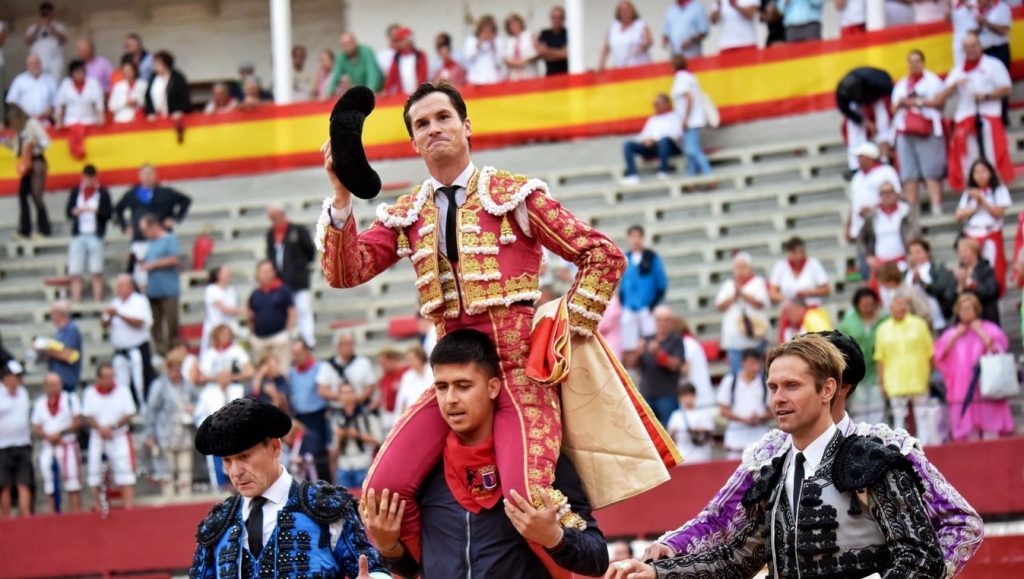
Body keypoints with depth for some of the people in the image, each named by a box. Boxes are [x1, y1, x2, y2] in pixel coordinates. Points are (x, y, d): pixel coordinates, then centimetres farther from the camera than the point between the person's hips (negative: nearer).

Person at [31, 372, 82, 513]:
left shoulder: (70, 399, 2)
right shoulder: (39, 403, 11)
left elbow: (77, 422, -4)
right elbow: (36, 428, 8)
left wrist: (60, 434, -13)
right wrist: (48, 437, -11)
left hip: (68, 445, -3)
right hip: (47, 447, 3)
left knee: (73, 485, -8)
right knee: (50, 485, 2)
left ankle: (76, 511, -8)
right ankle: (55, 514, 5)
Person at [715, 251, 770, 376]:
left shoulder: (759, 282, 7)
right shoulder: (728, 285, 17)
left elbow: (760, 303, -8)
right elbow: (719, 306, 7)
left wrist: (741, 293, -11)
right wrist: (734, 296, -7)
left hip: (754, 338, -3)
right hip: (733, 339, 3)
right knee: (736, 374, -1)